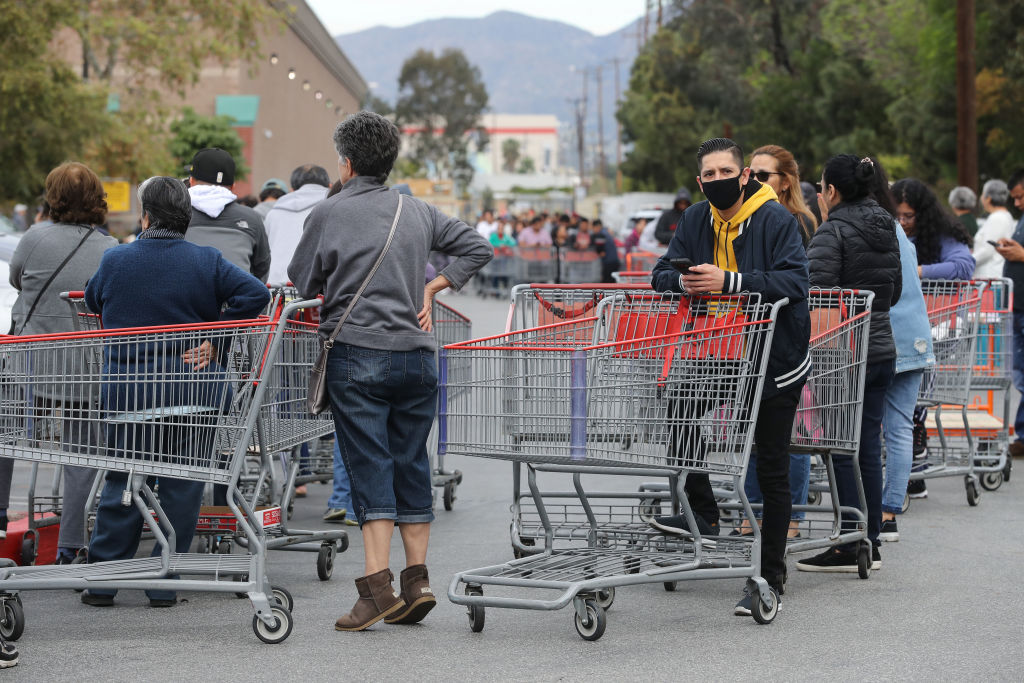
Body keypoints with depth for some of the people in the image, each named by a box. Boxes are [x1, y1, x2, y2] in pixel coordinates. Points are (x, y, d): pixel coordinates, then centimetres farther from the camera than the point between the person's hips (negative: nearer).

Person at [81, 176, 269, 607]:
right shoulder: (206, 261, -3)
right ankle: (164, 584, 8)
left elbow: (93, 302, 16)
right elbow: (255, 294, -10)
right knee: (180, 486, 7)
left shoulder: (115, 260, -1)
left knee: (121, 483, 9)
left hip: (125, 389, 1)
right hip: (190, 390, -1)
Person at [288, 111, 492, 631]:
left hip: (356, 355, -4)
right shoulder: (417, 211, 9)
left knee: (369, 466, -5)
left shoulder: (328, 214, -3)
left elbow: (302, 284, 3)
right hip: (416, 354, 4)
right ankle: (417, 580, 10)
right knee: (411, 462, 10)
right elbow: (477, 247, 14)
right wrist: (432, 289, 12)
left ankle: (377, 586, -13)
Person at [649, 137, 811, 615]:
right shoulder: (696, 221, 3)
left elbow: (794, 281, -27)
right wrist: (684, 282, -22)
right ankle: (702, 513, -1)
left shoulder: (776, 220, -15)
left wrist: (728, 282, -36)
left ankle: (770, 576, 10)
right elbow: (661, 276, 2)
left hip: (776, 361, -5)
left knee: (772, 469, 2)